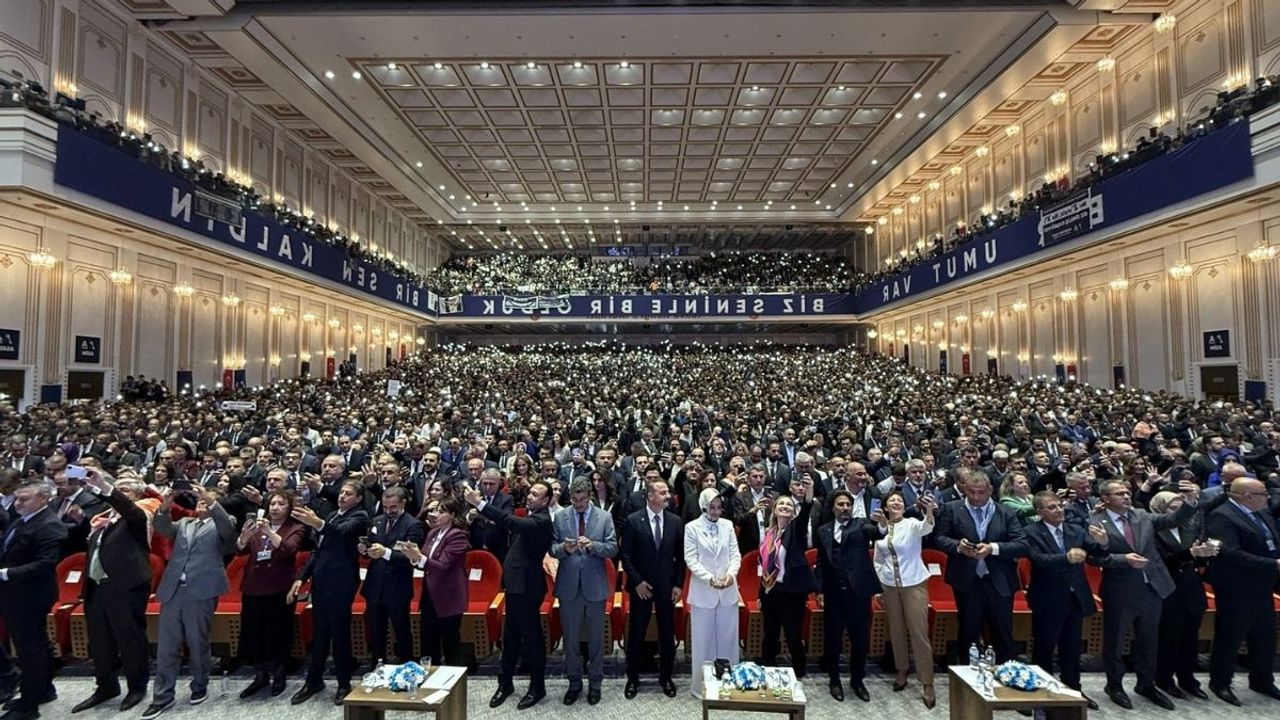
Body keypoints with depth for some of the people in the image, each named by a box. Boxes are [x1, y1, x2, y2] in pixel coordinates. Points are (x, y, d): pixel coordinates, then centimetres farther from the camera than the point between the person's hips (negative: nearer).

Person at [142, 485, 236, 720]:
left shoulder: (219, 524, 7)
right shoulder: (184, 523, 20)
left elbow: (229, 528, -15)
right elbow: (163, 528, 4)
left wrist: (212, 501, -26)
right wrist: (165, 507, -15)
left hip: (201, 590, -4)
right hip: (173, 589, 4)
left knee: (198, 642, 5)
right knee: (167, 645, 6)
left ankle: (200, 686, 22)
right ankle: (163, 695, 17)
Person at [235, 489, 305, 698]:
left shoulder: (296, 528, -3)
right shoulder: (258, 523, 9)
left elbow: (288, 549, -21)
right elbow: (240, 549, -3)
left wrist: (269, 532, -33)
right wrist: (244, 536, -25)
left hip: (279, 589, -4)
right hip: (253, 587, 4)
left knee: (278, 632, 3)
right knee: (254, 631, 8)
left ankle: (278, 675, 22)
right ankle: (260, 675, 26)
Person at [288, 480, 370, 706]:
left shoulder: (359, 516, -9)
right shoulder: (332, 515, 16)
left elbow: (342, 530, -31)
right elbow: (318, 550, 21)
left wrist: (318, 523, -50)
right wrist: (301, 577, 12)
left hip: (340, 582, -7)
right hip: (320, 580, 7)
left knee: (340, 632, 1)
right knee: (319, 632, 15)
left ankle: (344, 683, 15)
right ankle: (314, 680, 29)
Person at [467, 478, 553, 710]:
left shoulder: (542, 520, -21)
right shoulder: (530, 516, 9)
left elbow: (513, 522, -36)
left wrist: (480, 504, -39)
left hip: (527, 586, -9)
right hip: (516, 583, 9)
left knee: (531, 637, 6)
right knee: (510, 636, 18)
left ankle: (537, 686, 22)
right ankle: (505, 683, 33)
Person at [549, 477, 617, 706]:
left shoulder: (604, 517, -4)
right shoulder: (560, 517, 0)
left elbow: (613, 548, -6)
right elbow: (552, 548, 0)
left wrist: (593, 545, -23)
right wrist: (564, 548, -22)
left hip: (595, 585, -1)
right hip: (569, 585, 1)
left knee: (596, 637, 12)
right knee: (571, 638, 13)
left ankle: (595, 683, 29)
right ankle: (574, 682, 31)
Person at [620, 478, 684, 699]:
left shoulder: (675, 521, -2)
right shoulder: (633, 520, -9)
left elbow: (680, 556, 3)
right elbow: (626, 555, -6)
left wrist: (678, 584, -1)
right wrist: (637, 581, -12)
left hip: (667, 585, 2)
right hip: (641, 585, -2)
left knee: (667, 633, 12)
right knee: (636, 633, 9)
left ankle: (665, 677, 30)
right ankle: (633, 679, 27)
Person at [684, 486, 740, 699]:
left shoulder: (728, 525, 3)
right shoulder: (692, 528, -6)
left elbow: (735, 554, 2)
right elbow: (691, 560, -9)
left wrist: (731, 573, -17)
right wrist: (709, 579, -21)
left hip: (728, 591, 3)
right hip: (703, 592, -3)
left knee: (728, 638, 12)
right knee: (703, 640, 7)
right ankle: (703, 686, 22)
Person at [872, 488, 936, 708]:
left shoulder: (912, 524, -8)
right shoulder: (880, 528, 2)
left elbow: (926, 527, -34)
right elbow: (877, 560, 11)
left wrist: (929, 511, -54)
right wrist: (877, 586, 7)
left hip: (914, 583, -4)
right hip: (889, 586, 4)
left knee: (919, 632, -4)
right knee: (896, 631, 13)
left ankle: (927, 683, 5)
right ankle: (901, 672, 29)